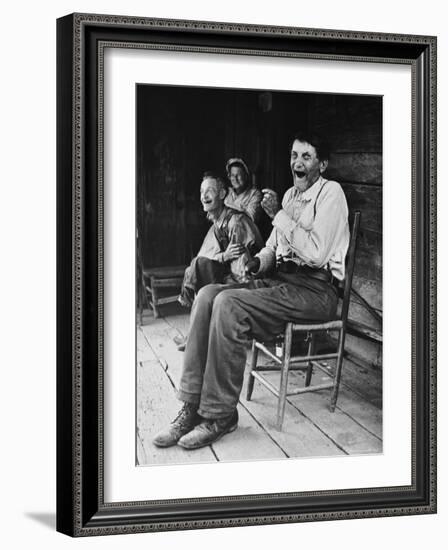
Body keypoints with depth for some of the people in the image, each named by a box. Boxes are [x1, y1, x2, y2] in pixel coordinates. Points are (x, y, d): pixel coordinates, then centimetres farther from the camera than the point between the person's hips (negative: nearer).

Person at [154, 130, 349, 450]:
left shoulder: (331, 193, -6)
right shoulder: (290, 195, 20)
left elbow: (316, 253, -18)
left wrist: (278, 215, -15)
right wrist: (255, 262, 1)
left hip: (315, 290, -8)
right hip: (280, 280, 8)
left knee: (228, 304, -28)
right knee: (208, 294, -14)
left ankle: (220, 415, -18)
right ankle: (193, 406, -15)